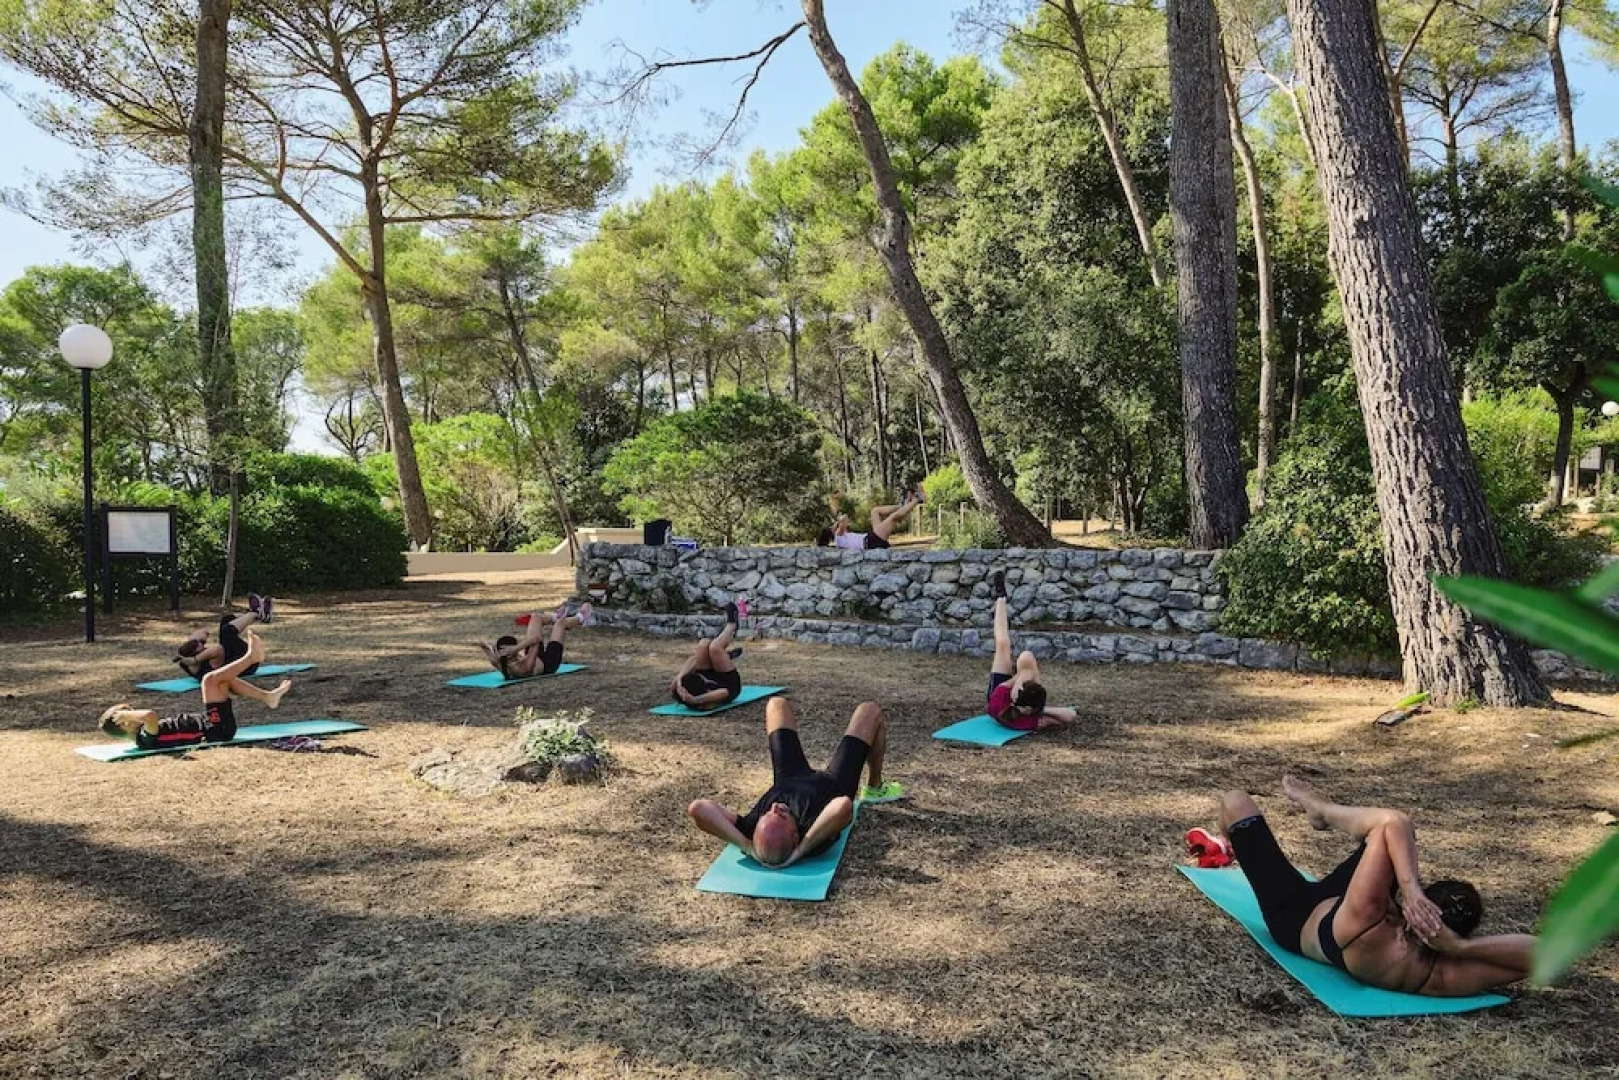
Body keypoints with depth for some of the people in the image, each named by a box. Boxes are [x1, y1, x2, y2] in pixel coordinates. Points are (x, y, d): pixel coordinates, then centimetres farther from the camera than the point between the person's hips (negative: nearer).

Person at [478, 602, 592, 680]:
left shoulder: (497, 664, -32)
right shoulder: (524, 667, -47)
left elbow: (482, 643, -19)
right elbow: (536, 638, -54)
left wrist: (491, 645, -40)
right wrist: (516, 648, -62)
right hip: (548, 663, -5)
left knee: (535, 617, 9)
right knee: (560, 622, 12)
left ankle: (556, 617, 46)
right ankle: (580, 619, 50)